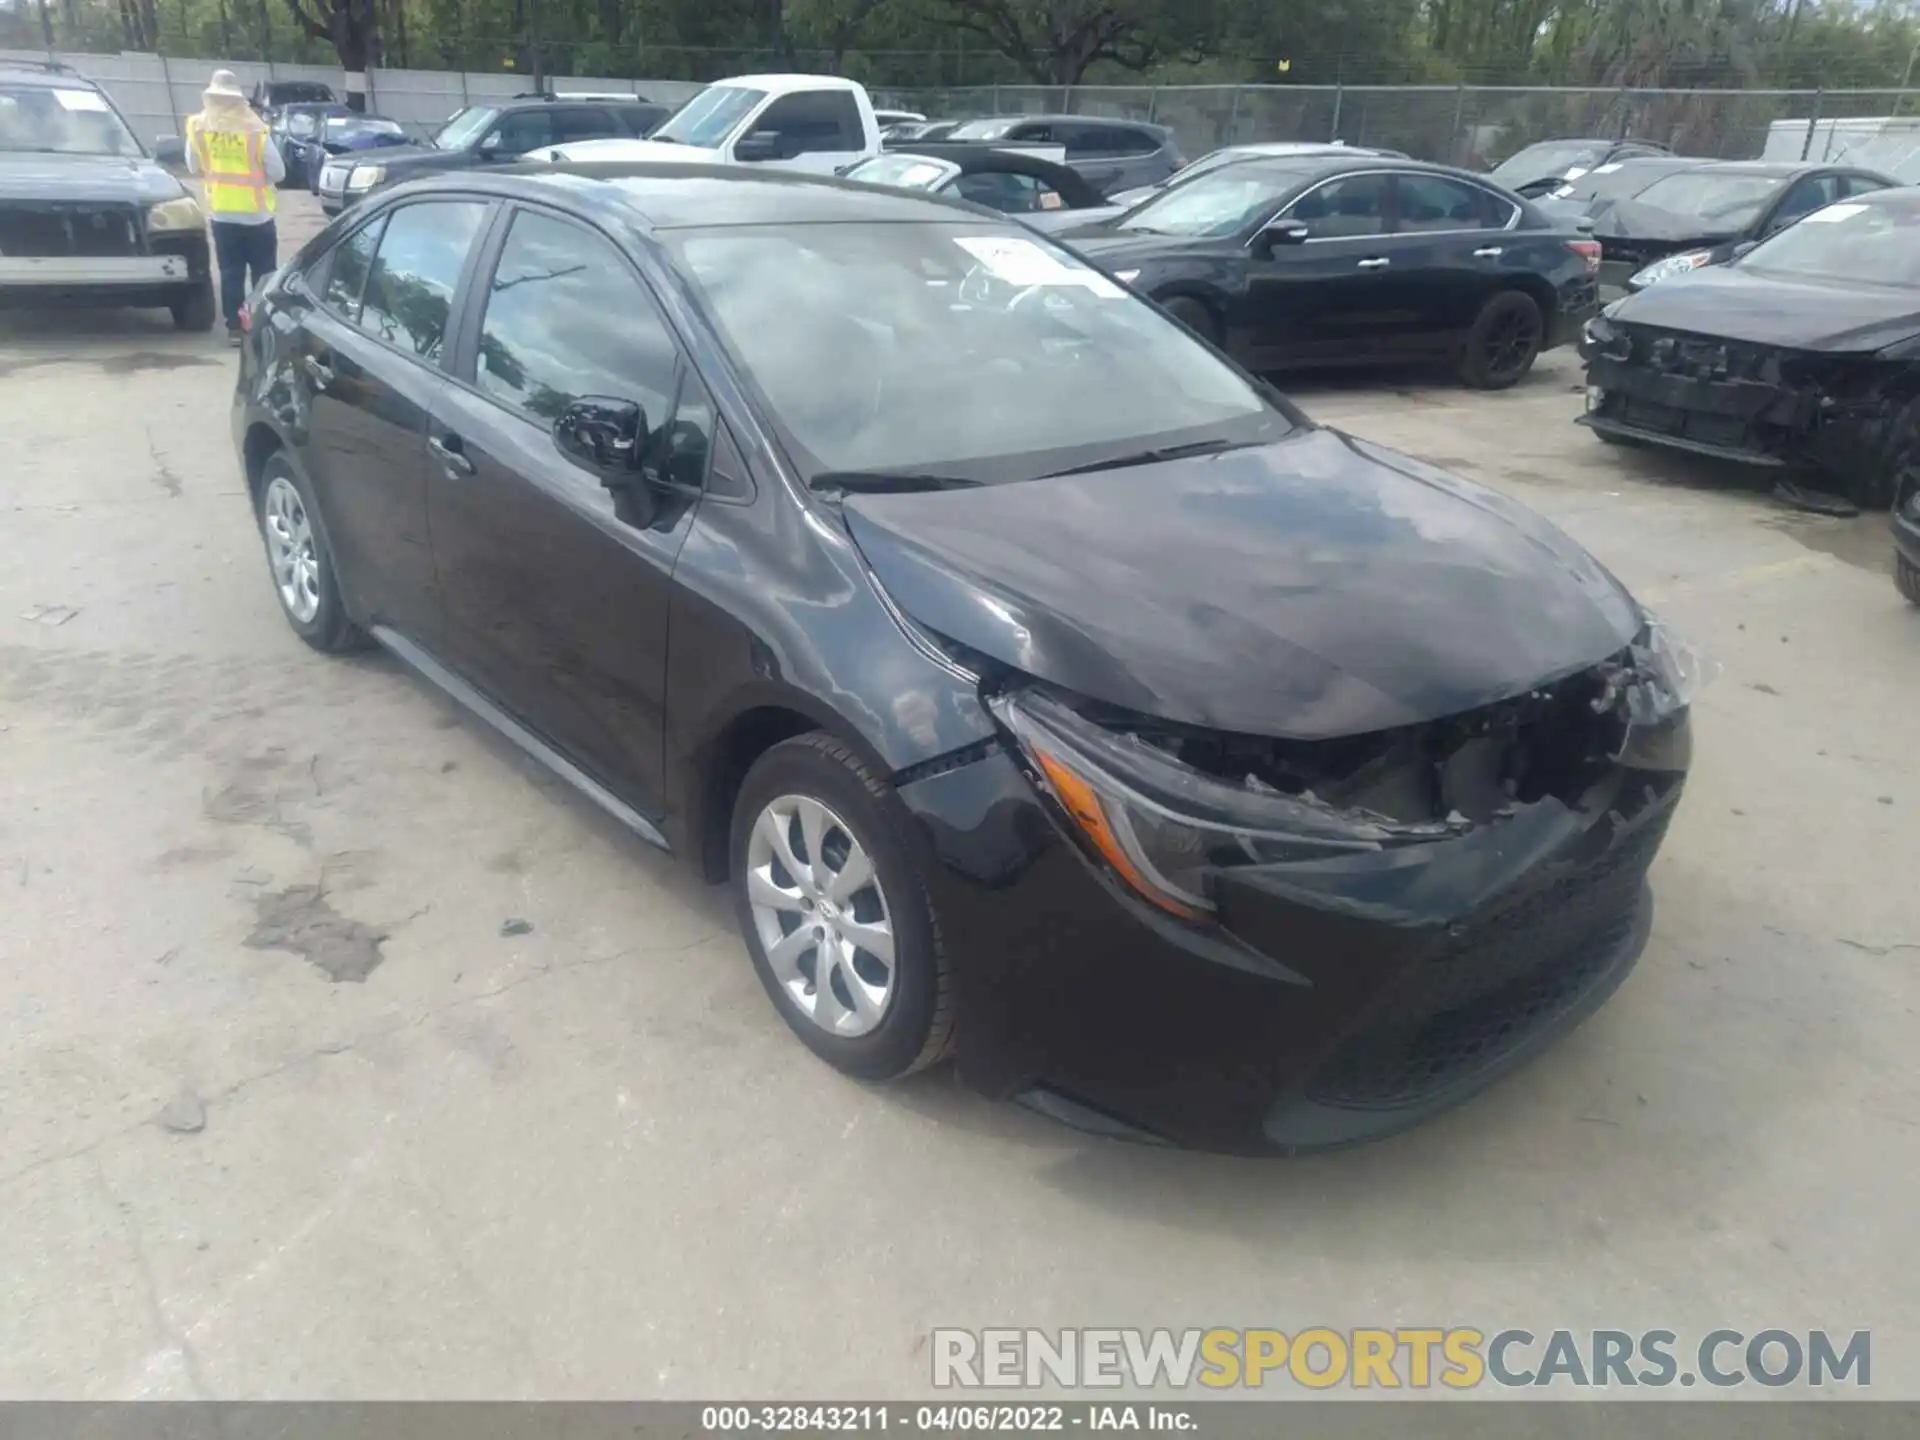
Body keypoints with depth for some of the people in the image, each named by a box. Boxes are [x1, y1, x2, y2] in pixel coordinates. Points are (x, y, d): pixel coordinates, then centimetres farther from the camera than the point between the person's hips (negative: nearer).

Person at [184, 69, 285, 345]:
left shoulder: (198, 128, -3)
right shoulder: (255, 130, -13)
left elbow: (194, 168, 8)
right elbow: (278, 172, -7)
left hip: (222, 213, 3)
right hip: (257, 213, -3)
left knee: (230, 273, 8)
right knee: (263, 273, 6)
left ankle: (234, 328, 7)